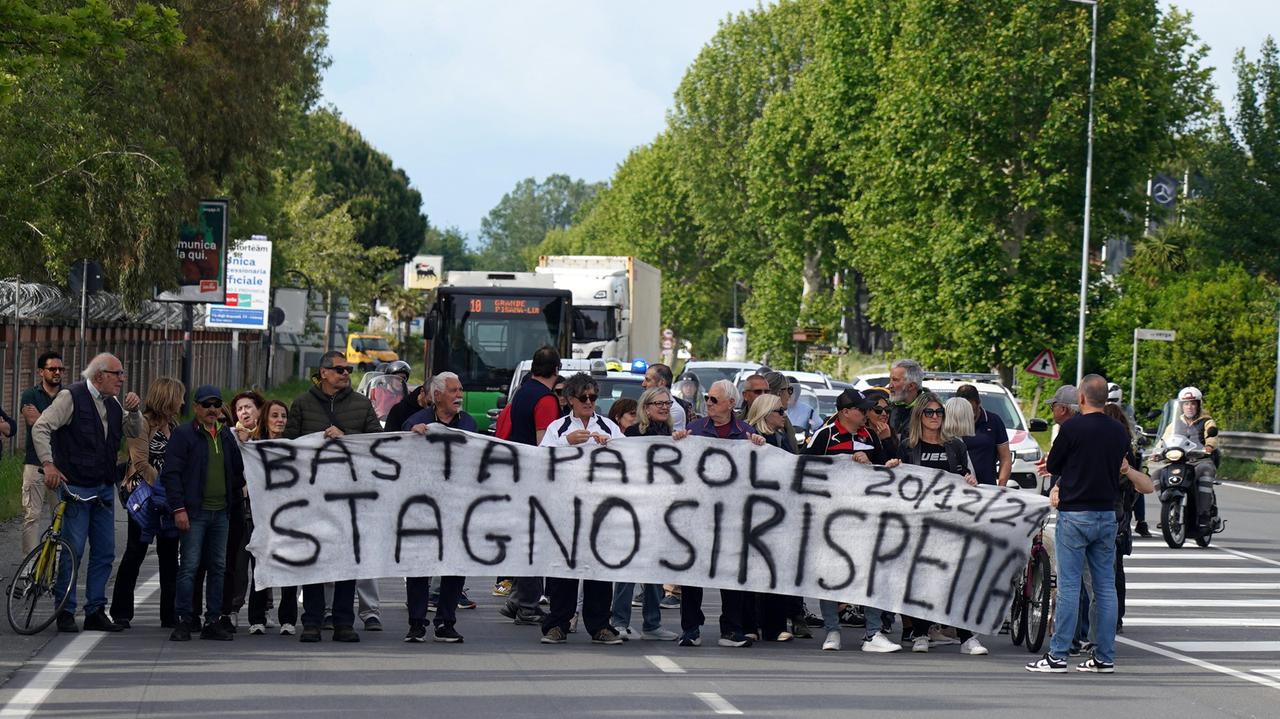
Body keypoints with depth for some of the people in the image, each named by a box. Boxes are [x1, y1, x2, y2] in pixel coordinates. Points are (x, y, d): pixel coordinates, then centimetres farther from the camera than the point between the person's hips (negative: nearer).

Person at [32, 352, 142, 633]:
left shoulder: (113, 402, 12)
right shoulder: (71, 397, -9)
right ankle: (65, 612, 4)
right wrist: (48, 464, -22)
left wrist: (133, 411, 1)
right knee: (73, 550, -5)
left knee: (104, 552, 7)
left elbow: (135, 431, 21)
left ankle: (96, 611, 15)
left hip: (104, 489, 7)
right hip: (76, 488, -7)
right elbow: (40, 428, -14)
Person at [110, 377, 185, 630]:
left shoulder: (172, 425, 14)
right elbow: (141, 463, -15)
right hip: (144, 496, -7)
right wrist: (162, 487, -17)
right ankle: (121, 613, 5)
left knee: (169, 557, 7)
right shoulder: (141, 424, -9)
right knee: (135, 553, -1)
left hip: (168, 500, 7)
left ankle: (170, 615, 12)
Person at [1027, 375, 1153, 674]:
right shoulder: (1120, 433, 6)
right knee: (1105, 587, 7)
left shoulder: (1072, 428, -12)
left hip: (1075, 515, -5)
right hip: (1107, 514, 5)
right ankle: (1105, 657, 9)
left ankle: (1057, 655, -3)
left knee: (1069, 586, -4)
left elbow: (1052, 466, -3)